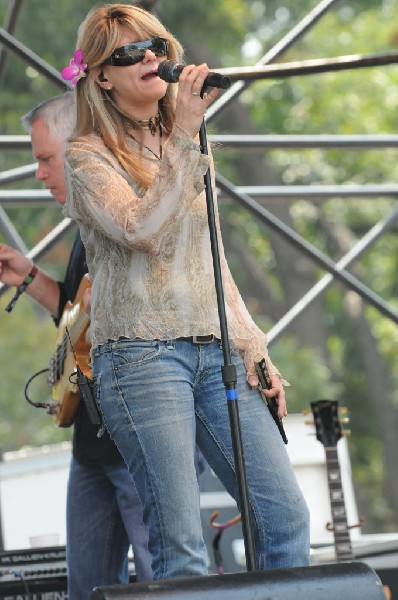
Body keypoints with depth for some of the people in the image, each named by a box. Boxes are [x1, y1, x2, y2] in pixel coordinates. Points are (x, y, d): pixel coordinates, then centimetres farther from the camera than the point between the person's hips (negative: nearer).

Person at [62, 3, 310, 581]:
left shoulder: (191, 151, 21)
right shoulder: (88, 156, 2)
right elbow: (142, 230, -16)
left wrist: (253, 347, 14)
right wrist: (184, 137, -17)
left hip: (215, 352, 6)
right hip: (141, 354, -6)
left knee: (287, 517, -4)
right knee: (179, 543, -13)